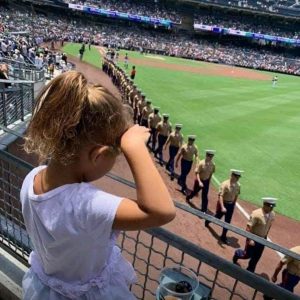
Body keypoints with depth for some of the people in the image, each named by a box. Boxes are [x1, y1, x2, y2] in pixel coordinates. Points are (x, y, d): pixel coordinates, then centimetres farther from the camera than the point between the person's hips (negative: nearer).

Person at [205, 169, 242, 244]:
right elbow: (221, 196, -28)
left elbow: (236, 195, 10)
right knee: (218, 217, 14)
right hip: (223, 203, -5)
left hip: (231, 205, 5)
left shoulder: (238, 185, -5)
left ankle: (223, 236, 24)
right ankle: (208, 220, 48)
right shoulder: (225, 184, -24)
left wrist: (234, 204, 14)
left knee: (227, 221, 9)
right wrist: (222, 207, -35)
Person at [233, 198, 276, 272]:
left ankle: (249, 271, 33)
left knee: (256, 257, 14)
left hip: (262, 239, 6)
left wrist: (265, 236, 14)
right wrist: (250, 239, -28)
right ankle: (237, 253, 40)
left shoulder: (272, 214, -8)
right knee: (247, 255, 8)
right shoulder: (256, 214, -28)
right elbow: (248, 227, -26)